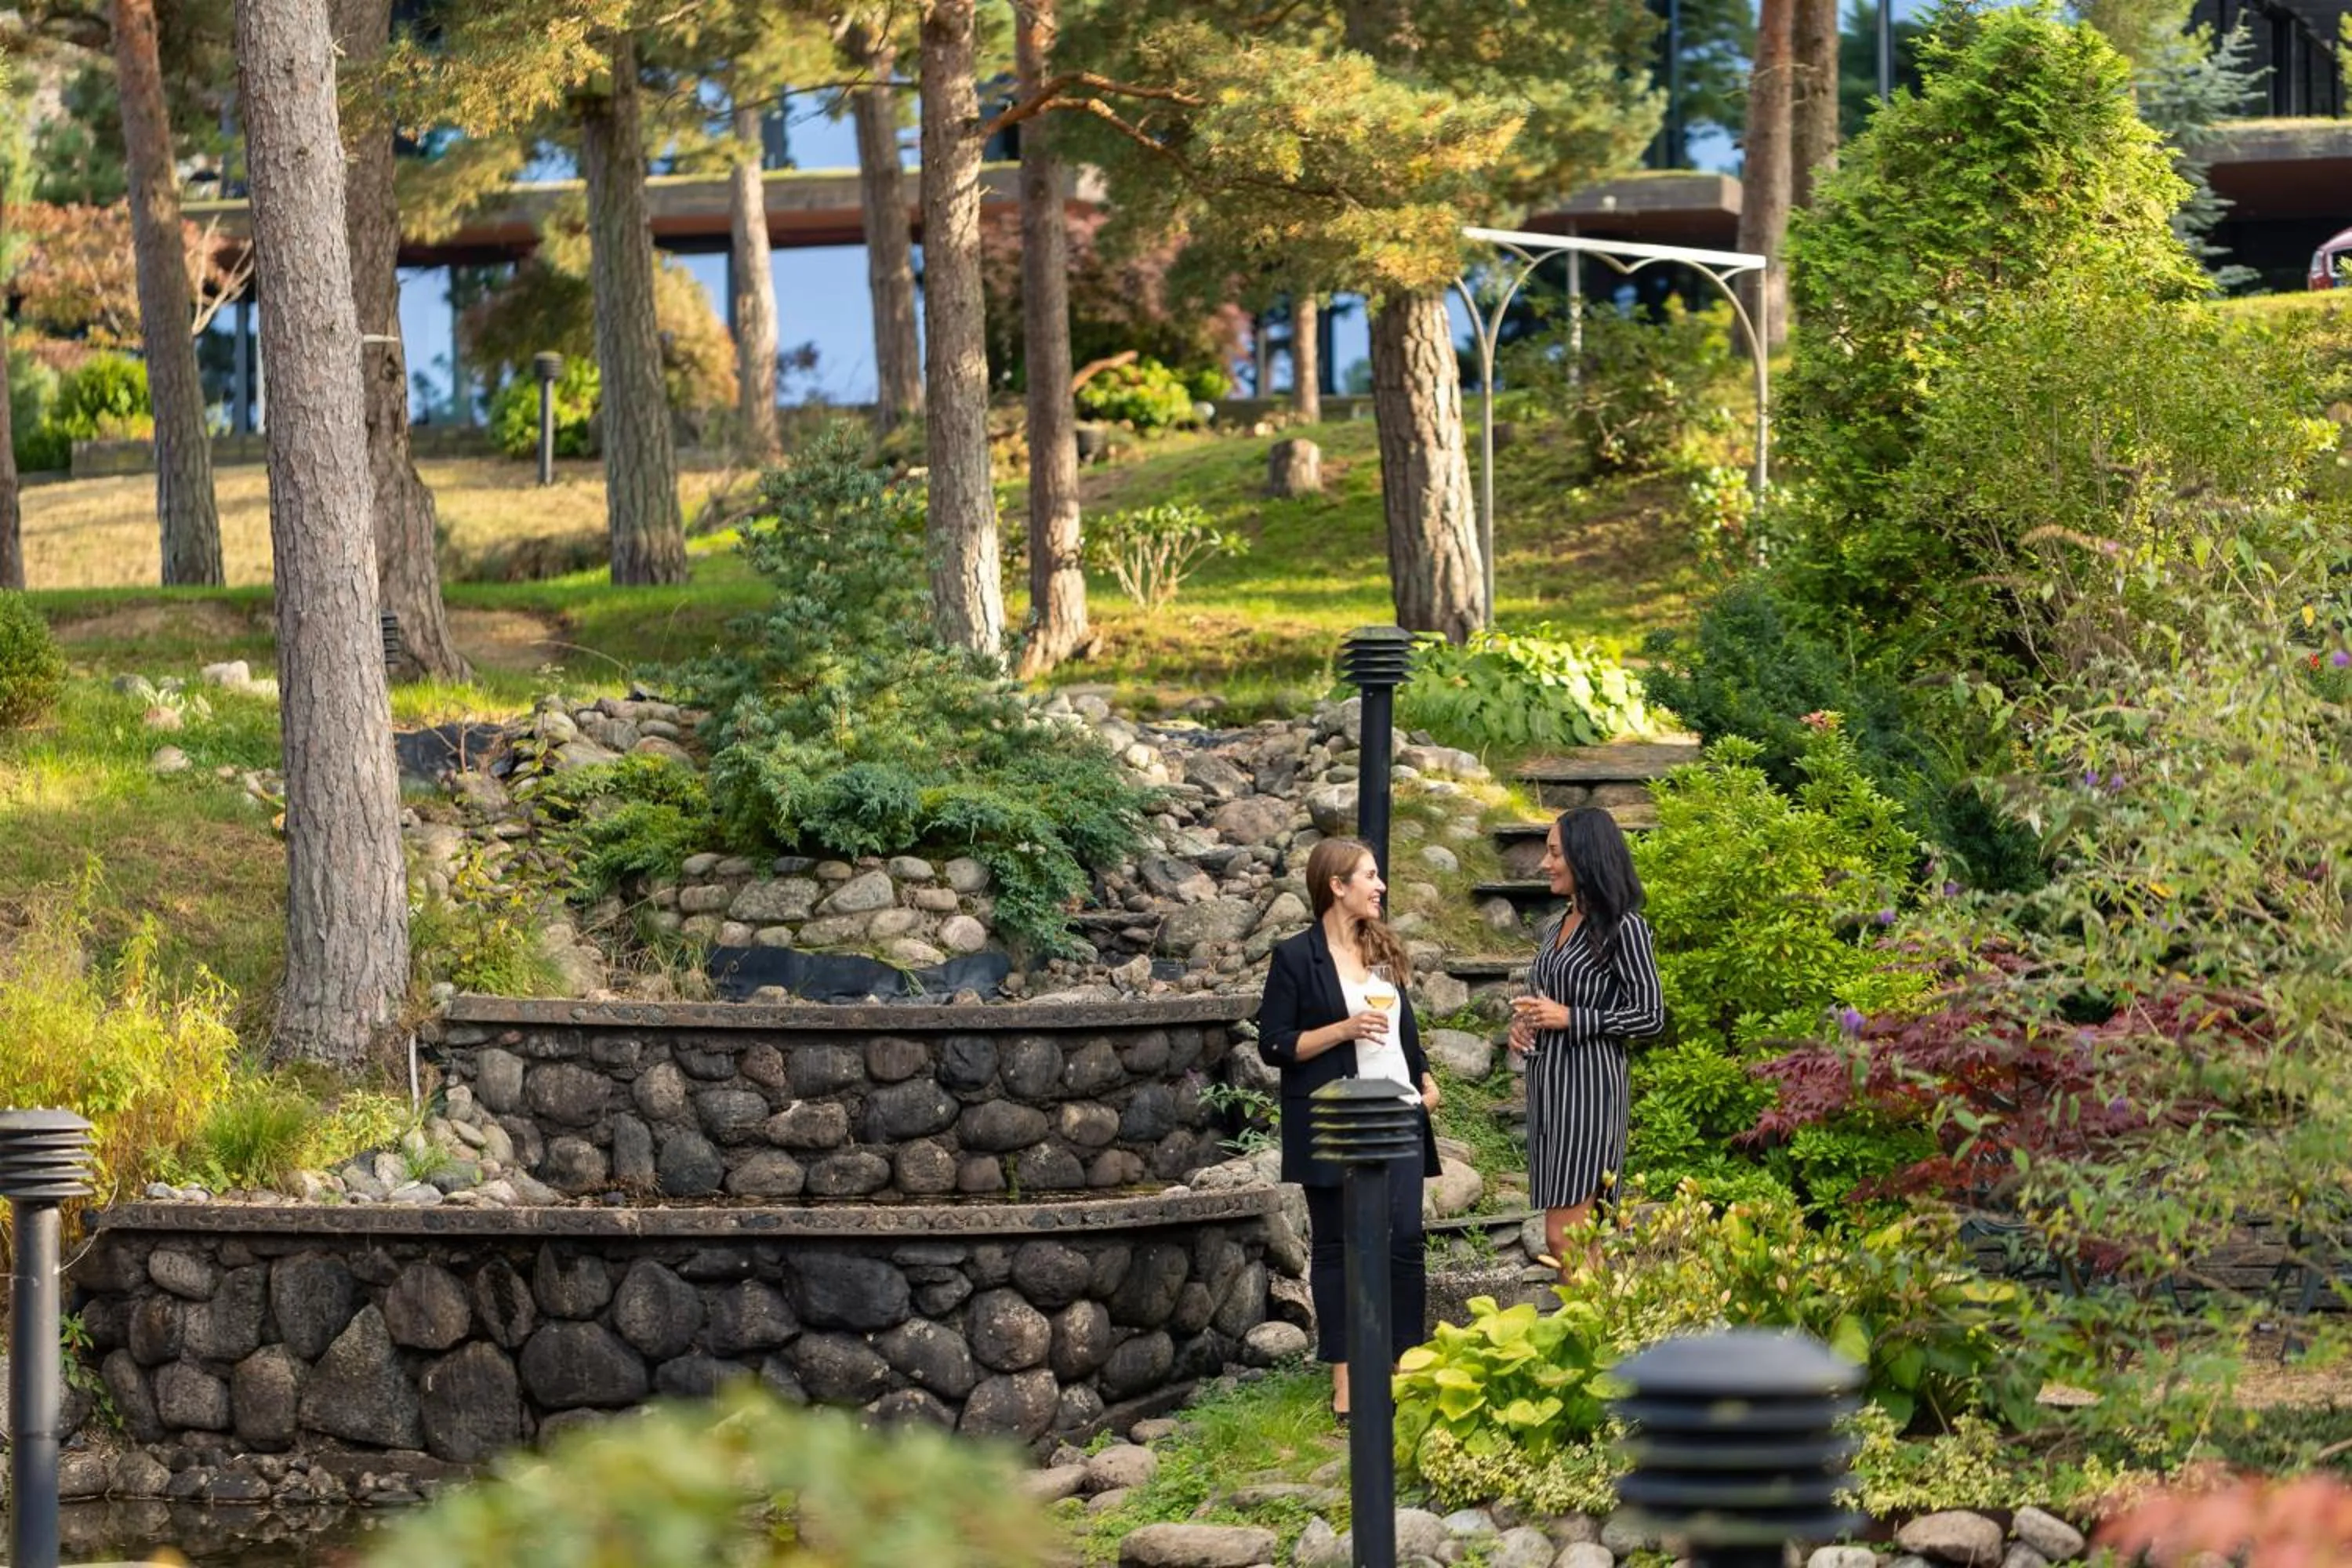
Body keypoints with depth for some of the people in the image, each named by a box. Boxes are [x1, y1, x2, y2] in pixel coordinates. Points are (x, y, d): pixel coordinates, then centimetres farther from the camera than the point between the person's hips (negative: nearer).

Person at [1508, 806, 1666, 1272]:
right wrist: (1522, 1024, 4)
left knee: (1564, 1235, -12)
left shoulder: (1623, 928, -8)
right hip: (1546, 1082, 8)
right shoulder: (1554, 931, 15)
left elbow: (1651, 1016, -10)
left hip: (1589, 1085, -8)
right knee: (1566, 1236, 8)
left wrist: (1569, 1018, -16)